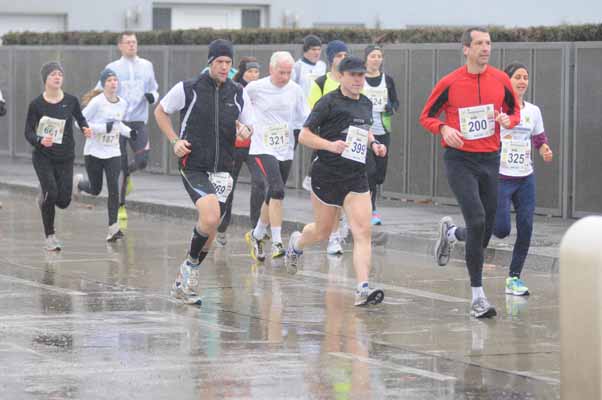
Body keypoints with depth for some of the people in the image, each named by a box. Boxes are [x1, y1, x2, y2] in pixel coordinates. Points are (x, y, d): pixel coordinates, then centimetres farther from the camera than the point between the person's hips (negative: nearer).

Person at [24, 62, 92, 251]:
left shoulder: (71, 101, -4)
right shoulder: (36, 104, -9)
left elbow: (80, 118, 14)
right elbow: (28, 132, -7)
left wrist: (85, 129, -7)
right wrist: (40, 141, -27)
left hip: (65, 158, 2)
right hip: (43, 157, -2)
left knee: (63, 201, -2)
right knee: (51, 193, -18)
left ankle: (44, 196, 35)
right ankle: (50, 236, 1)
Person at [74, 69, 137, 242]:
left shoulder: (123, 104, 3)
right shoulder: (97, 102, -15)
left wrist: (129, 132, 1)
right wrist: (103, 128, -24)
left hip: (113, 153, 3)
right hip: (94, 152, -3)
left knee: (113, 189, -10)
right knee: (95, 190, 8)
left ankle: (113, 228, -7)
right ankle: (79, 182, 44)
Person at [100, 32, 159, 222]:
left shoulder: (146, 66, 10)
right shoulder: (113, 68, 3)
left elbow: (154, 90, 19)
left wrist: (153, 96, -5)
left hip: (139, 121, 2)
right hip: (117, 121, -1)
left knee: (142, 161, -15)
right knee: (119, 167, -1)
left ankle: (128, 172, 21)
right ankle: (120, 206, 11)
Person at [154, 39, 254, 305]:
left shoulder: (238, 93, 6)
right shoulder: (188, 89, -4)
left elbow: (249, 125, 14)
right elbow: (160, 111, 11)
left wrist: (245, 131, -11)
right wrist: (174, 141, -2)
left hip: (222, 170, 5)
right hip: (193, 167, -5)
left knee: (210, 229, 7)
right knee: (210, 218, -25)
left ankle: (184, 282, 24)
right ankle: (191, 265, 0)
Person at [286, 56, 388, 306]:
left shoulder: (366, 104, 11)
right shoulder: (329, 102, -8)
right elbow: (304, 136, -8)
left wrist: (373, 144, 11)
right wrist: (329, 144, -24)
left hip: (356, 177, 4)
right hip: (327, 174, -4)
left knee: (363, 232, -12)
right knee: (323, 231, 12)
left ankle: (363, 289, -19)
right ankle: (296, 243, 48)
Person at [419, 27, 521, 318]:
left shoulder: (501, 80, 2)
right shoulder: (449, 83, -5)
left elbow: (515, 111, 16)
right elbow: (426, 116, 4)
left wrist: (508, 120, -8)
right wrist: (444, 129, -16)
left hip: (490, 160, 4)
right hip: (460, 160, -4)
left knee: (484, 235, 7)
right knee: (477, 221, -18)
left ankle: (450, 233, 44)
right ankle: (478, 296, -11)